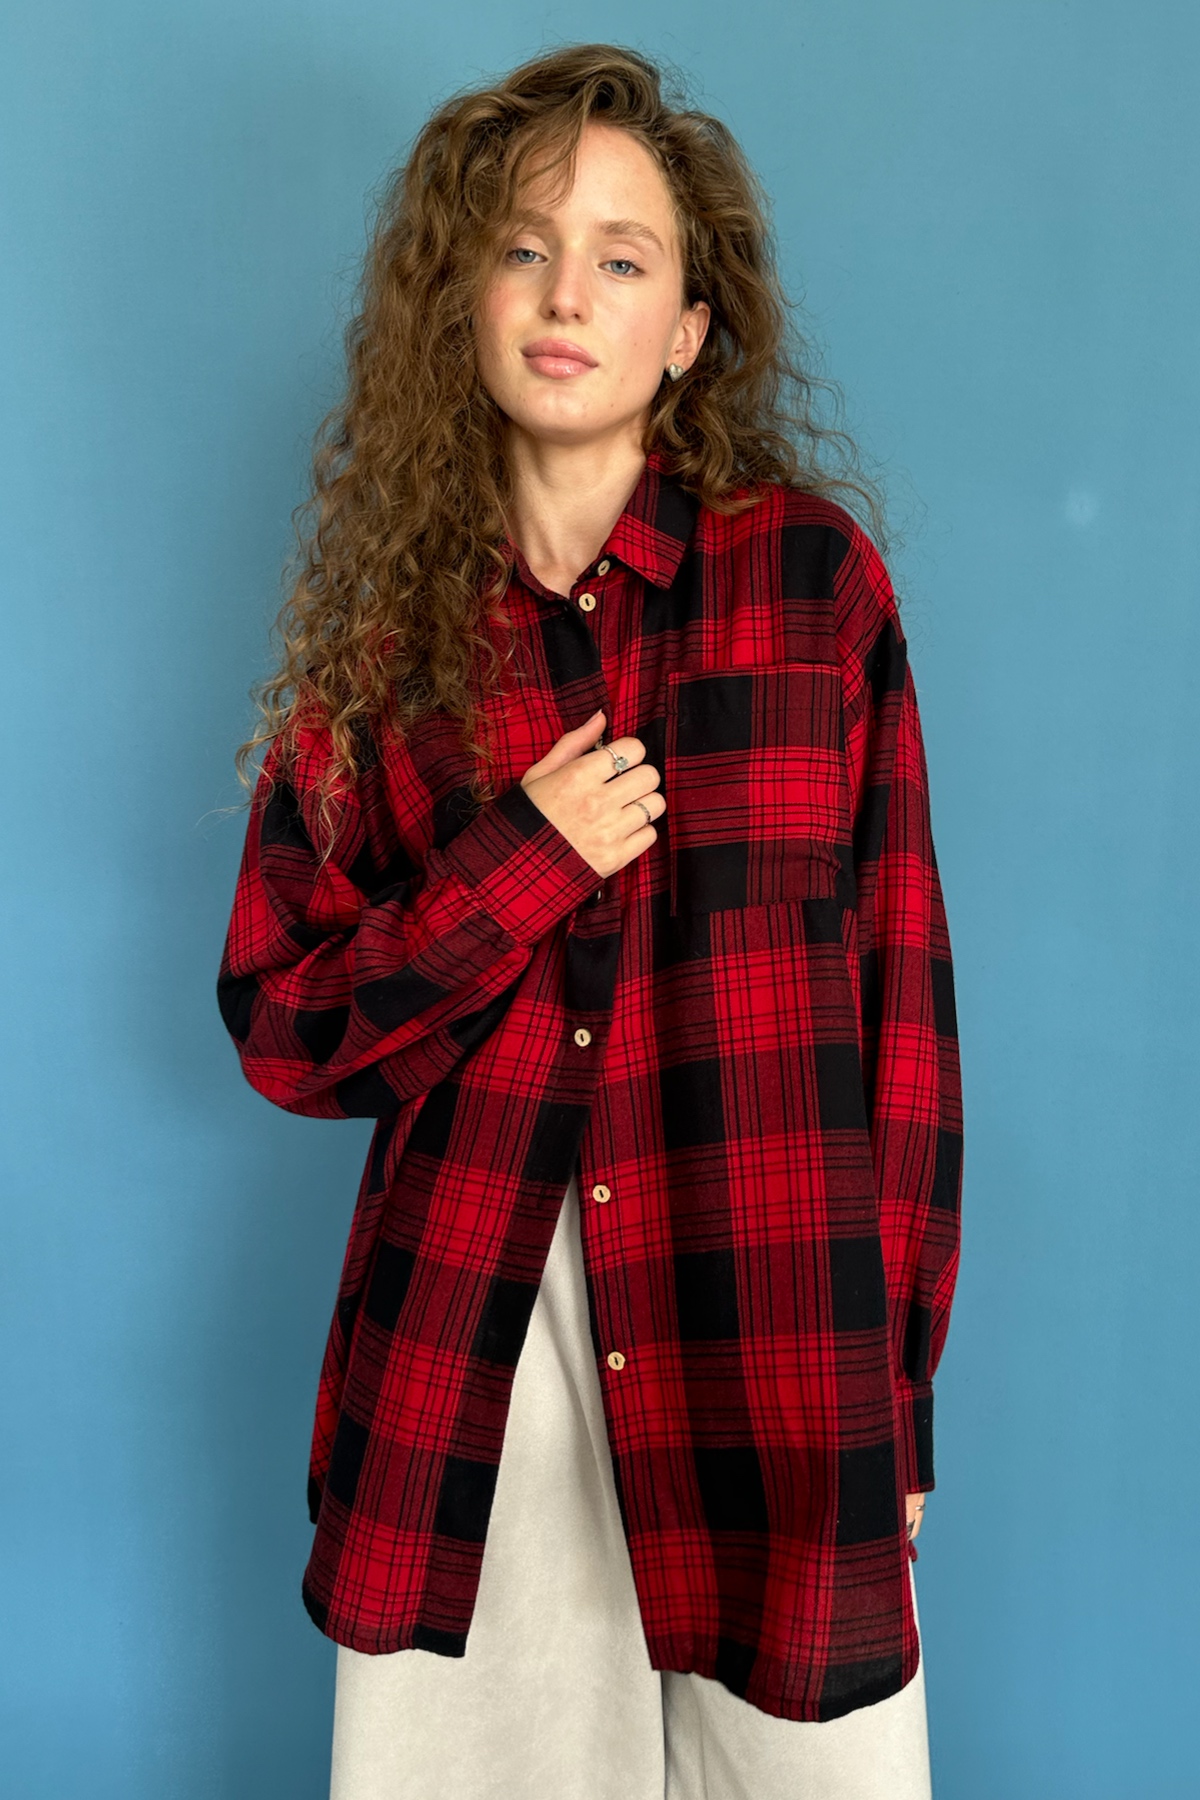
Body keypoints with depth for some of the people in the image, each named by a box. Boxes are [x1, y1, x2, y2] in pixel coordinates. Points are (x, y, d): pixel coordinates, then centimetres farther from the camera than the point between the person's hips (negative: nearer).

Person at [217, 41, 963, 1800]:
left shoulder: (811, 570, 0)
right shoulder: (388, 619, 4)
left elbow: (902, 989, 0)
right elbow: (283, 1030, 4)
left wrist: (900, 1390, -1)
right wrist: (522, 865, -12)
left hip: (766, 1342, -1)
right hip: (466, 1354, 2)